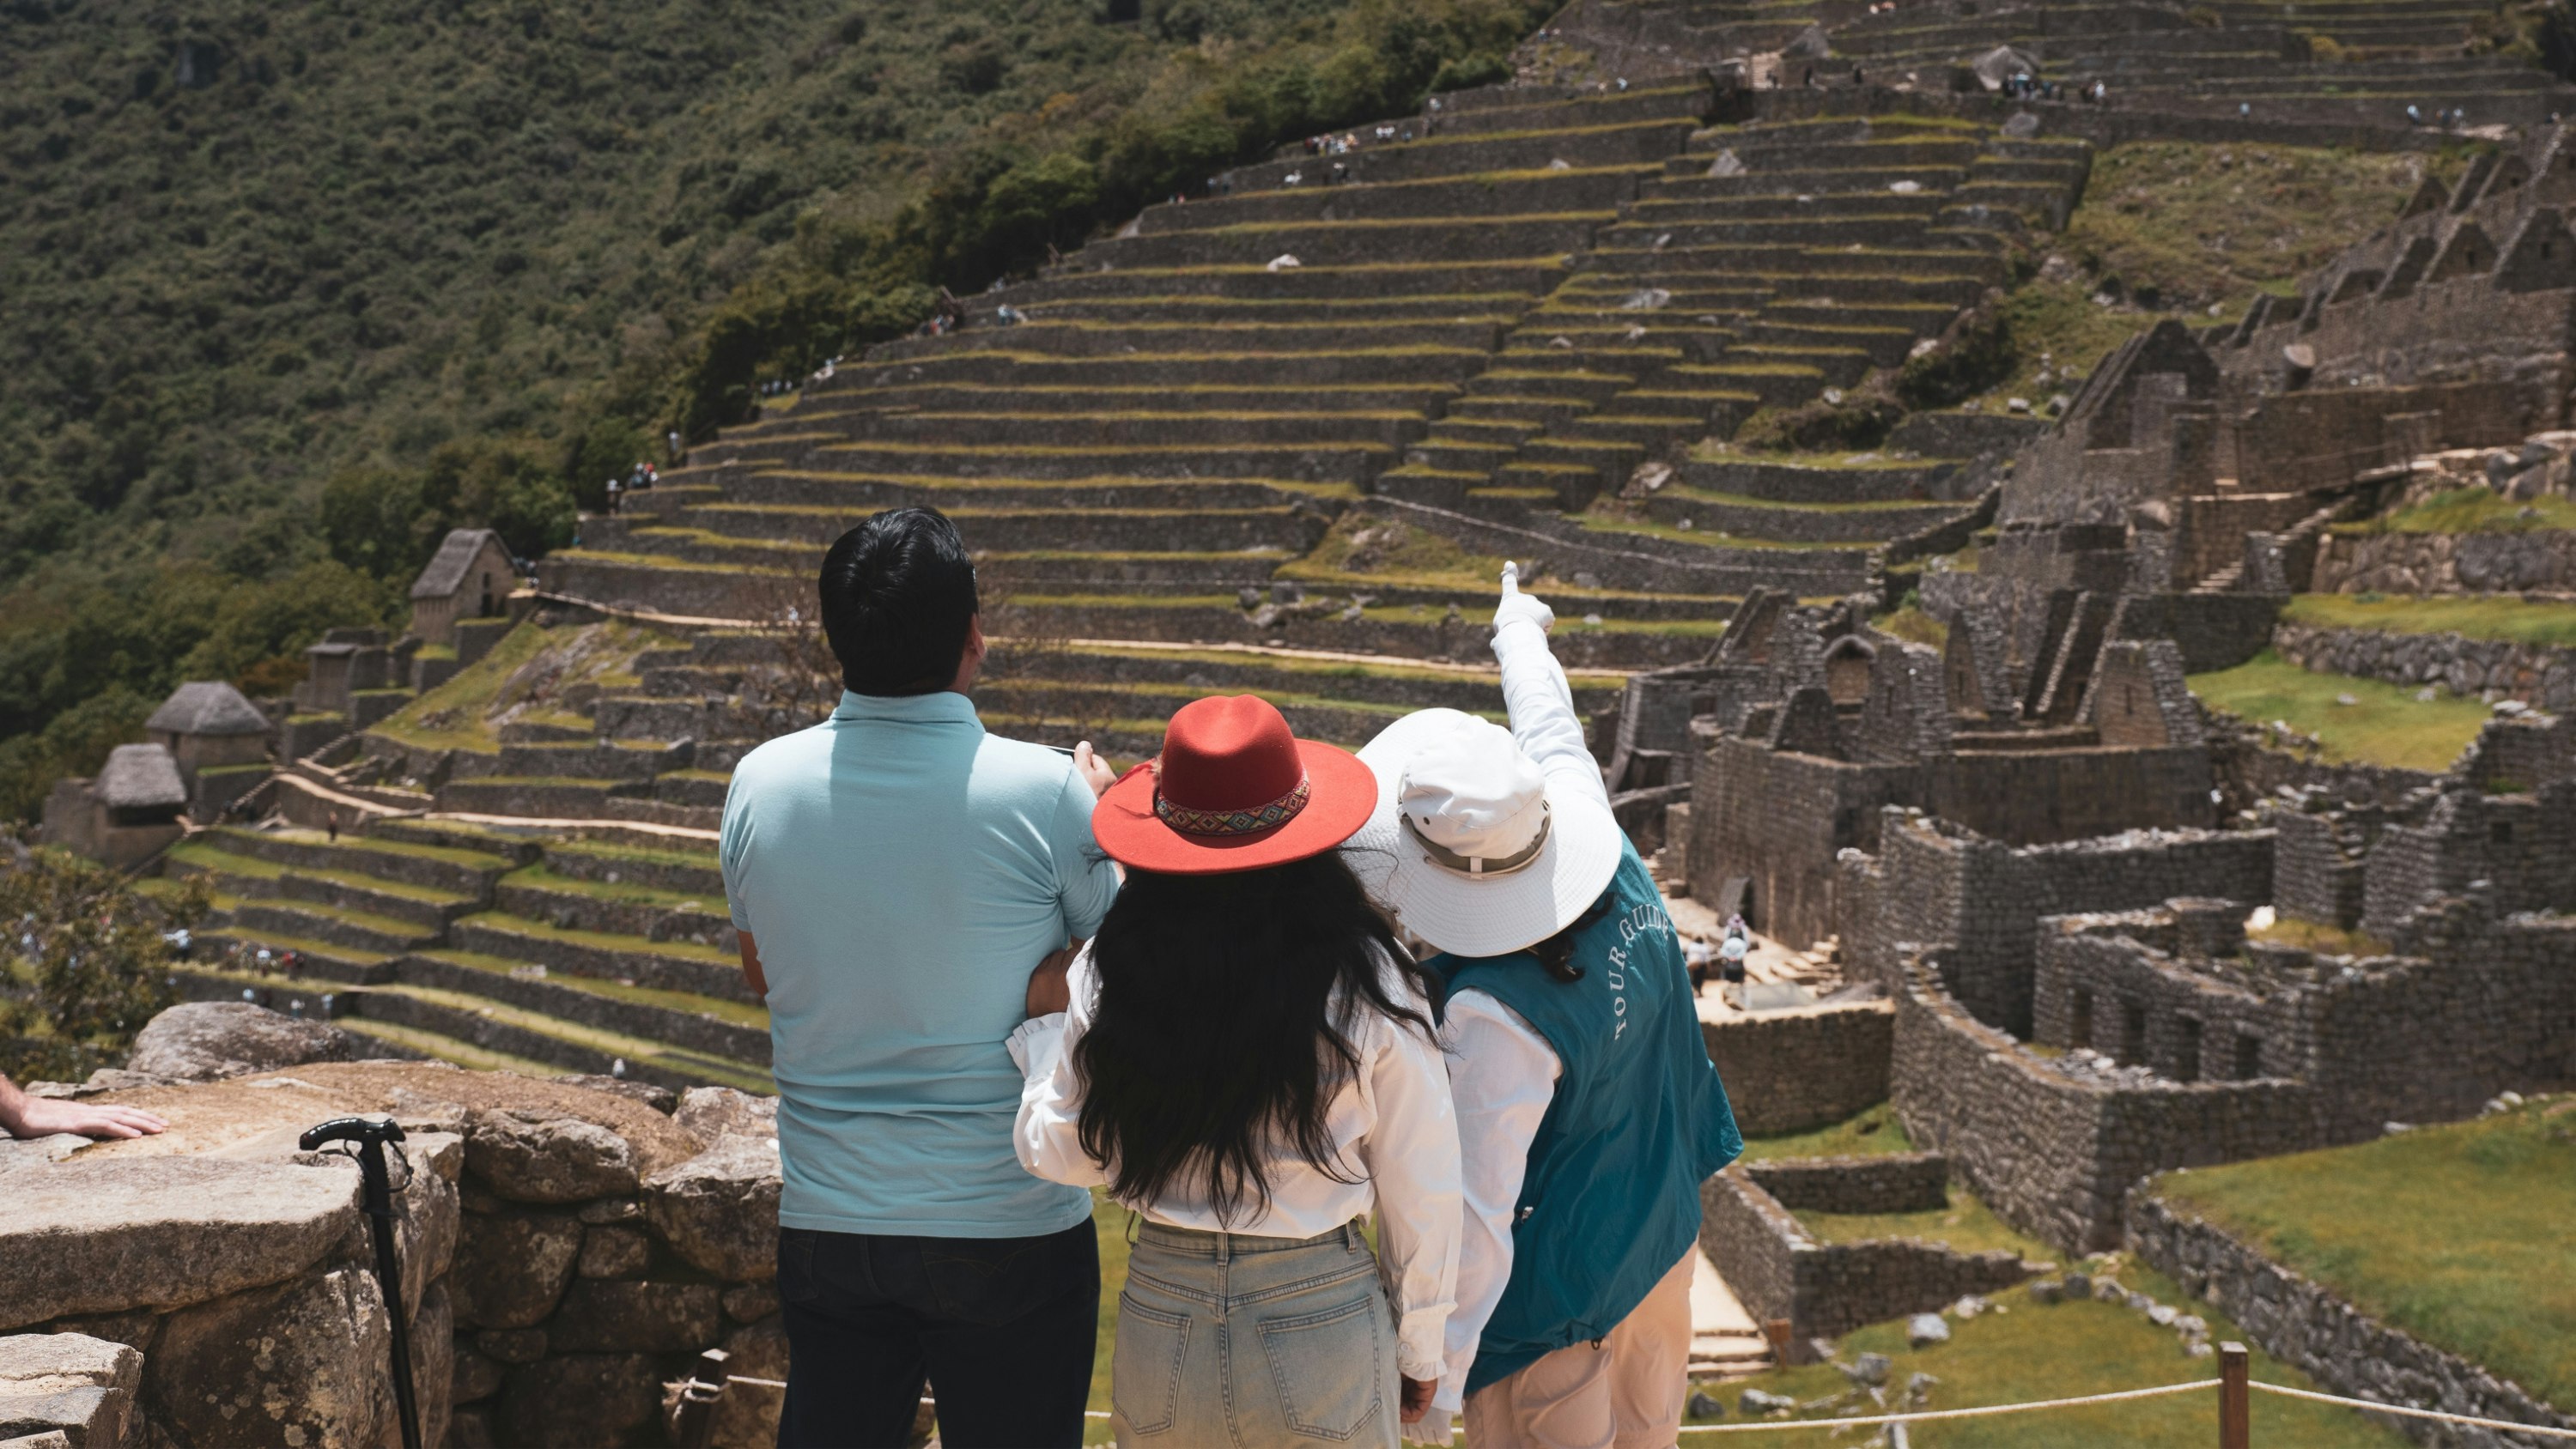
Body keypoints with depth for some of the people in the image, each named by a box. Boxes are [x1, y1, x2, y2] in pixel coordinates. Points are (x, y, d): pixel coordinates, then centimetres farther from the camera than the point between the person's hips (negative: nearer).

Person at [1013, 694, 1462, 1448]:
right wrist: (1419, 1351, 9)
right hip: (1323, 1322, -1)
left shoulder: (1111, 977, -11)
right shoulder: (1367, 987, -14)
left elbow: (1060, 1154, -1)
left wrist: (1045, 1025, 15)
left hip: (1161, 1322, 2)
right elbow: (1420, 1190, -5)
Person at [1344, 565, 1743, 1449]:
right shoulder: (1600, 838, -15)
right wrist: (1519, 634, 28)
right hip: (1663, 1239, 8)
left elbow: (1476, 1220, -31)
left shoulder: (1494, 1017, -34)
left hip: (1556, 1293, -8)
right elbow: (1552, 728, 8)